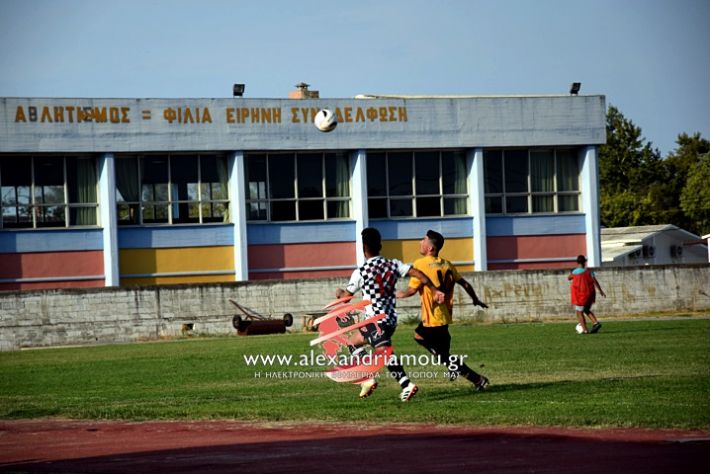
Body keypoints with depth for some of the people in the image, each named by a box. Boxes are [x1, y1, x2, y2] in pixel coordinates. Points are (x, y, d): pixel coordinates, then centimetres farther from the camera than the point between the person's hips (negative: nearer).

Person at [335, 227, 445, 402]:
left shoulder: (360, 272, -6)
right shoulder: (393, 264, 6)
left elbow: (345, 297, 6)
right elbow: (417, 274, -3)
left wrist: (339, 292, 29)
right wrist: (435, 291, -1)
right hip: (391, 319, 7)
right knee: (353, 342, 19)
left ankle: (406, 385, -28)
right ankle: (368, 379, 10)